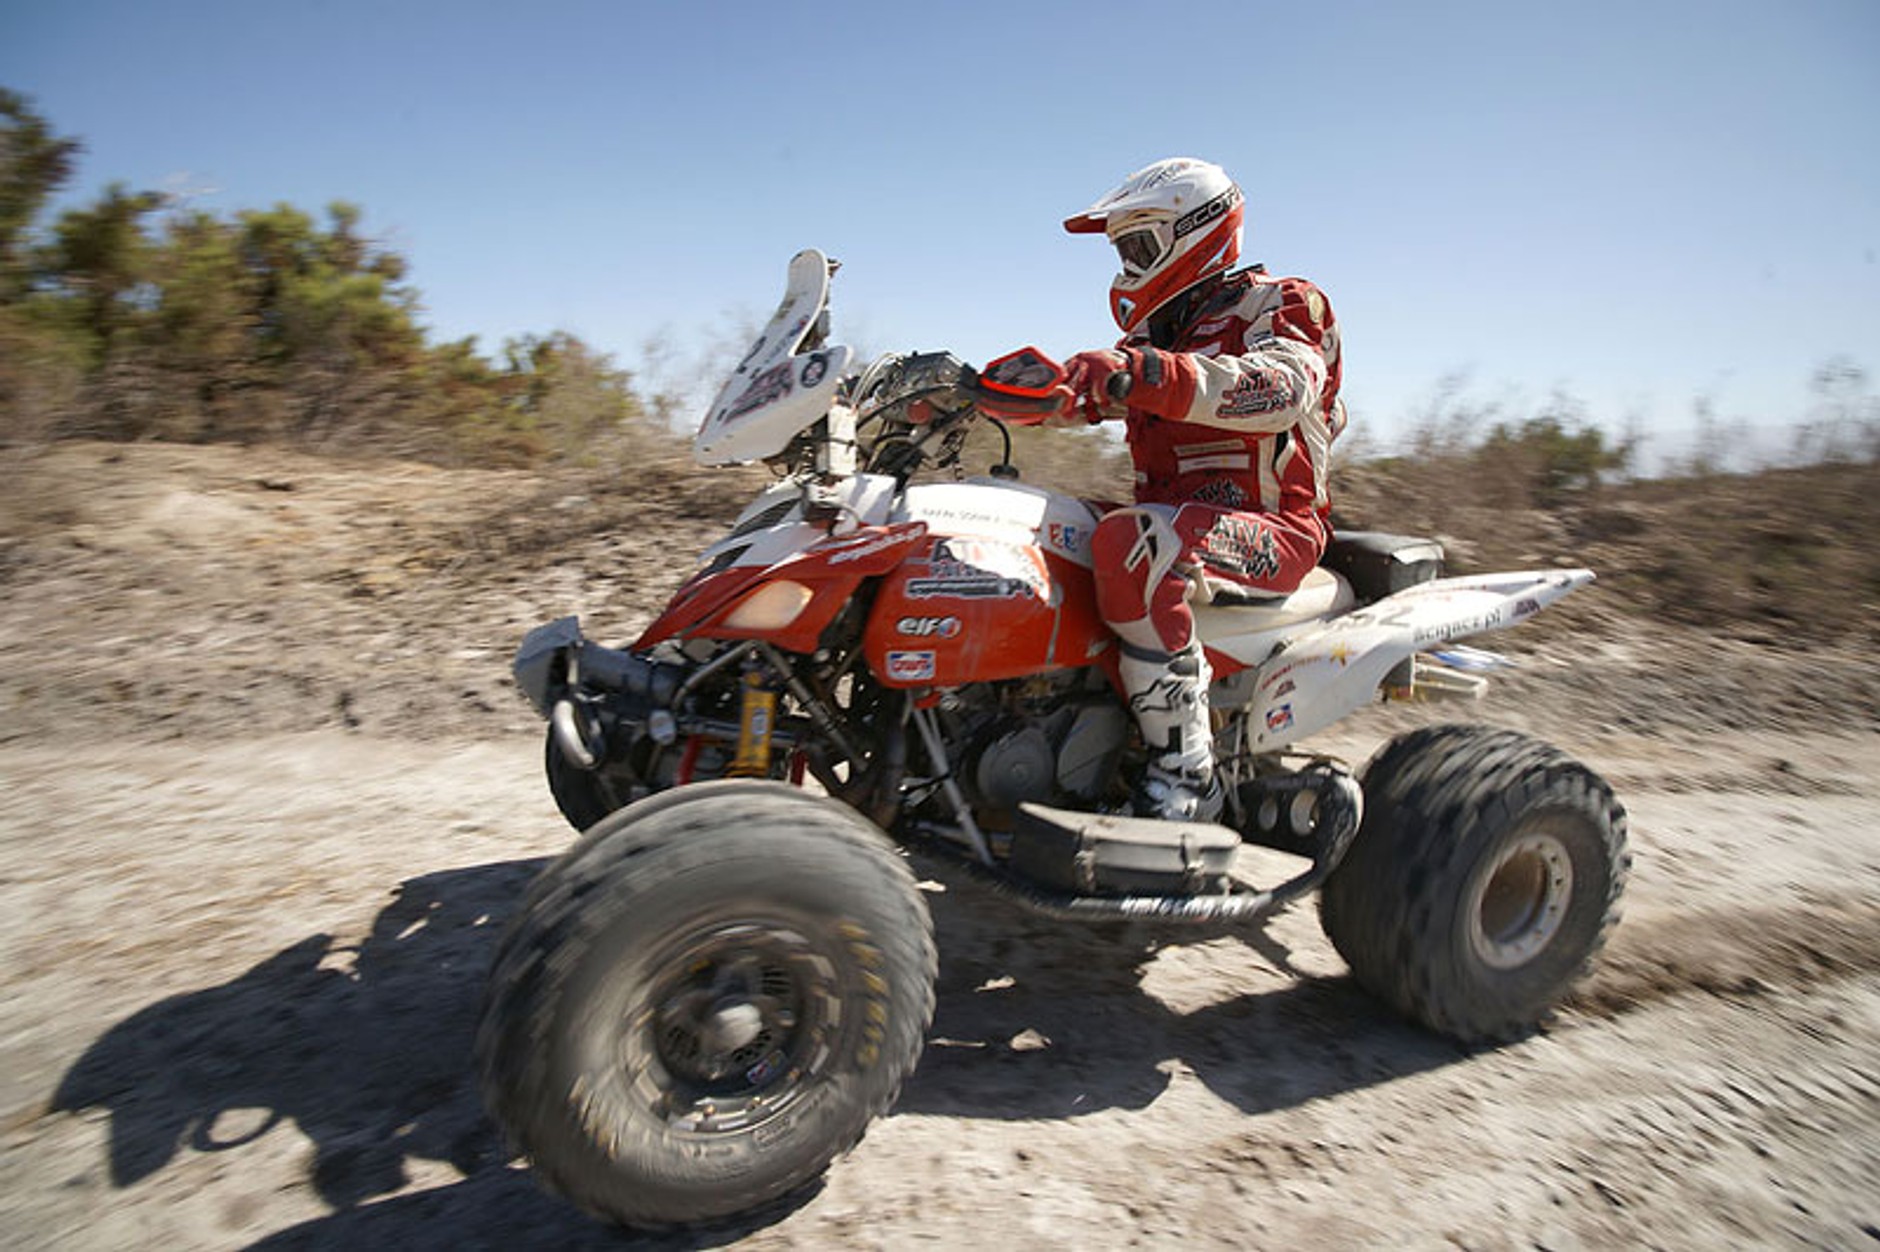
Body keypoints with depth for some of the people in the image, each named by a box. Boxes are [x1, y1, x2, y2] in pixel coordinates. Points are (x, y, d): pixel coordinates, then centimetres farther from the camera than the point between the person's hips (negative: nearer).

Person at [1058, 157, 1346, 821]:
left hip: (1270, 529, -8)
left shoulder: (1278, 304, -1)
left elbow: (1284, 387, -24)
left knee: (1130, 544, -38)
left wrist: (1148, 373, -39)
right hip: (1173, 515, 8)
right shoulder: (1159, 330, 24)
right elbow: (1082, 391, 14)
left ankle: (1185, 771, -31)